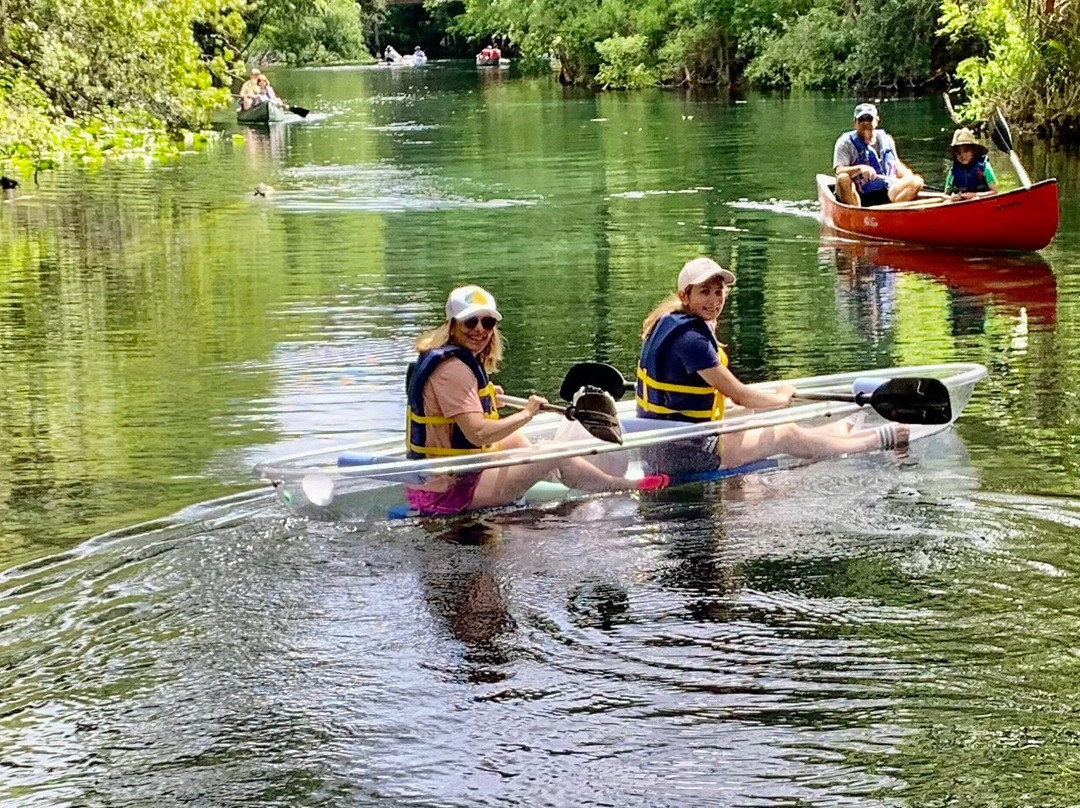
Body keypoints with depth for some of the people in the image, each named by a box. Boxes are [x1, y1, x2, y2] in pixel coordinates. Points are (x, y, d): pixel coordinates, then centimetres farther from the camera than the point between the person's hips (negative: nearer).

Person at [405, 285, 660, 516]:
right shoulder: (453, 369, -21)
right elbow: (478, 434, -26)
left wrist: (485, 399, 23)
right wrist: (526, 414, -13)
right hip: (450, 492, -11)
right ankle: (626, 488, 17)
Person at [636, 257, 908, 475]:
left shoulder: (668, 324, 9)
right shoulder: (691, 338, -22)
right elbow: (740, 396, -17)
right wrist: (782, 397, 0)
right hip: (685, 454, -9)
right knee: (788, 436, 5)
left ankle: (840, 433, 47)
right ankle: (879, 440, 21)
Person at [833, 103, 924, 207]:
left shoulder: (886, 139, 14)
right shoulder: (845, 143, -2)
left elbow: (896, 165, 24)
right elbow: (839, 171, -15)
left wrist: (906, 175, 2)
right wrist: (860, 169, -34)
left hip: (887, 195, 5)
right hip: (856, 197, -5)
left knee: (916, 181, -15)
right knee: (843, 179, -34)